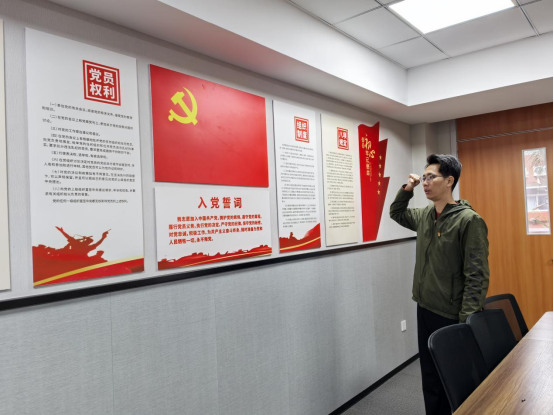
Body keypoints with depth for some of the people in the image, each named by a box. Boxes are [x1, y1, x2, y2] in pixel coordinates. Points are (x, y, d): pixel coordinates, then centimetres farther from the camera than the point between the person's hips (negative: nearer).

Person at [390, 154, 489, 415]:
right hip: (424, 309, 7)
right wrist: (407, 189, 8)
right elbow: (396, 213, 26)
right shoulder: (425, 215, 6)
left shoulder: (469, 220, -15)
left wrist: (466, 321, -19)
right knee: (430, 377, 18)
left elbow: (477, 277, -17)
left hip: (451, 315, -6)